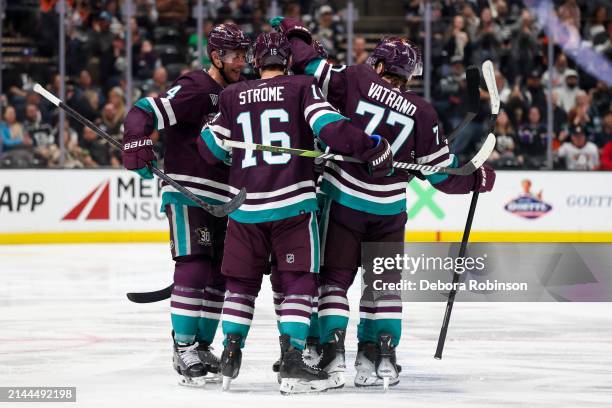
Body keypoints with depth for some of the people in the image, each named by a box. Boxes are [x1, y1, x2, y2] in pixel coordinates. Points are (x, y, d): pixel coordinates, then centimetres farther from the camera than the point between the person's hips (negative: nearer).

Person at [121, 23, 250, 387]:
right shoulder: (195, 89, -11)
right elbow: (145, 111, -20)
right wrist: (138, 145, -35)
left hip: (223, 200, 8)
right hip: (188, 194, -8)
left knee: (219, 275, 9)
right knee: (194, 269, -14)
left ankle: (202, 346, 20)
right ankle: (183, 349, -10)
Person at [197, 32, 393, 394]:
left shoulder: (232, 96, 9)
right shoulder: (301, 87, 1)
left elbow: (212, 149, 12)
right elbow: (329, 126, -13)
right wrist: (371, 146, -7)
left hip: (246, 204, 3)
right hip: (293, 203, -3)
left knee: (242, 282, 15)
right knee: (299, 282, 0)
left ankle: (231, 354, 13)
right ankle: (292, 361, -9)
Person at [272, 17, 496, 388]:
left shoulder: (356, 81, -4)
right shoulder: (421, 112, 0)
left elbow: (311, 67, -6)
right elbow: (441, 171, 3)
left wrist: (295, 34, 13)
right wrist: (478, 178, 20)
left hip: (342, 201, -1)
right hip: (388, 211, 1)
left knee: (335, 277, 5)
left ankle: (332, 355, -6)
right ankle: (380, 355, 13)